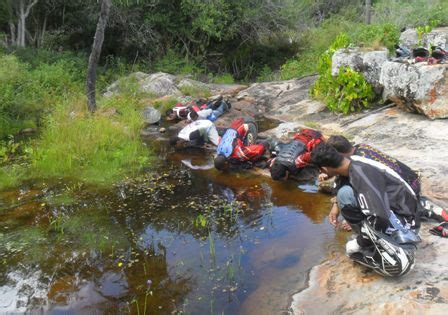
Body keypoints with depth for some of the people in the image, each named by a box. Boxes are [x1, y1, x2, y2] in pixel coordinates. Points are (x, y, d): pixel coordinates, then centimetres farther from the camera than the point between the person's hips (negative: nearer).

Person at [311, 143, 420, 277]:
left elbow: (380, 219, -30)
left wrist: (363, 241, -13)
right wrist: (336, 205, 35)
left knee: (345, 194, -22)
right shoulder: (353, 161, 0)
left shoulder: (360, 173, -26)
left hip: (403, 222, -9)